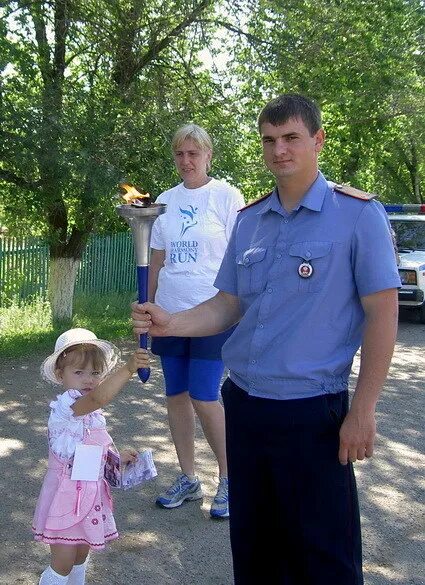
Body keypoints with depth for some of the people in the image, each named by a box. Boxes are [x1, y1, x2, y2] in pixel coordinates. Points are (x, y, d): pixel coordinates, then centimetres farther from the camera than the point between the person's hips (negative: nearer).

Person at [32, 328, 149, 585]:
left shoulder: (92, 410, 6)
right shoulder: (64, 405, -24)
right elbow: (98, 397, -47)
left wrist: (118, 457, 10)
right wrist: (128, 368, -55)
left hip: (90, 493, 8)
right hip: (67, 494, -8)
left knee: (81, 554, 23)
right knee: (63, 562, 0)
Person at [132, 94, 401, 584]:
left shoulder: (358, 214, -8)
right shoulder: (248, 220, 9)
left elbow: (381, 313, -10)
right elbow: (228, 305, 11)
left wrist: (362, 412, -13)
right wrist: (171, 323, -7)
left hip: (312, 414, -5)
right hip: (244, 405, 6)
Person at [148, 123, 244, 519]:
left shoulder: (227, 196, -3)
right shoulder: (166, 201, 11)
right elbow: (157, 259, 15)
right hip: (170, 312, 6)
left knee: (204, 398, -8)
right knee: (176, 396, 9)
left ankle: (227, 480, 12)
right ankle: (188, 479, 23)